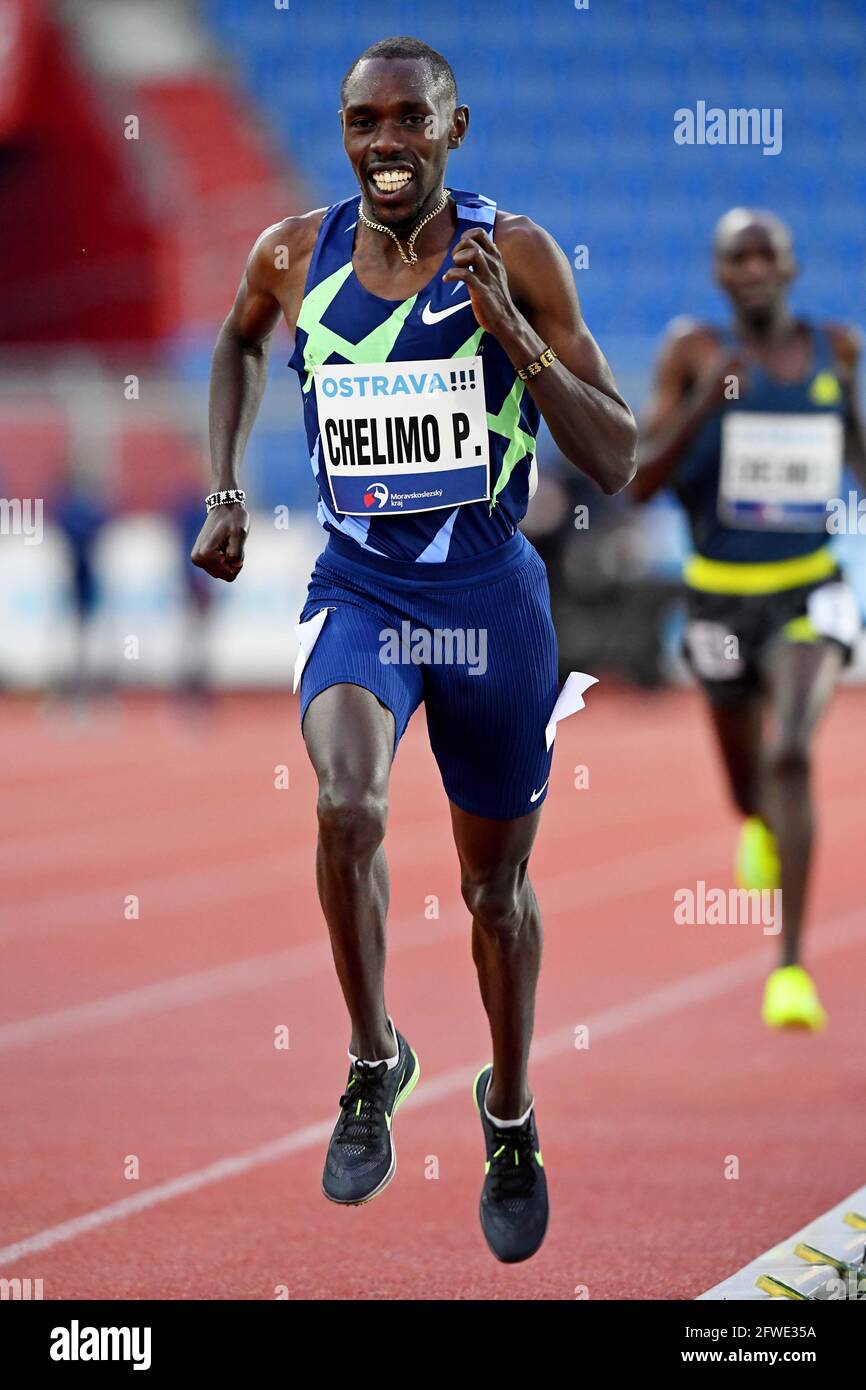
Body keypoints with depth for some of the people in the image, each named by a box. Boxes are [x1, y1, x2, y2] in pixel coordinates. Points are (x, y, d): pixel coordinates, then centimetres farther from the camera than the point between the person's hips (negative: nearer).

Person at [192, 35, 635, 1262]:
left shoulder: (516, 256, -10)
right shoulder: (295, 256, -4)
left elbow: (617, 462, -12)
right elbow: (240, 344, 22)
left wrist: (513, 333, -23)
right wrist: (225, 493, 13)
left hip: (490, 594, 0)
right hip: (357, 585, 0)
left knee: (496, 880, 14)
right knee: (347, 807, -29)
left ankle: (510, 1115, 39)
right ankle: (373, 1063, -6)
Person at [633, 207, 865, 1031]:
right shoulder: (693, 353, -6)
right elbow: (641, 483, -11)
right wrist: (704, 405, -23)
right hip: (721, 596, 1)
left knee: (790, 755, -25)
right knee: (748, 786, 16)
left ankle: (791, 966, -26)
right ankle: (763, 827, 58)